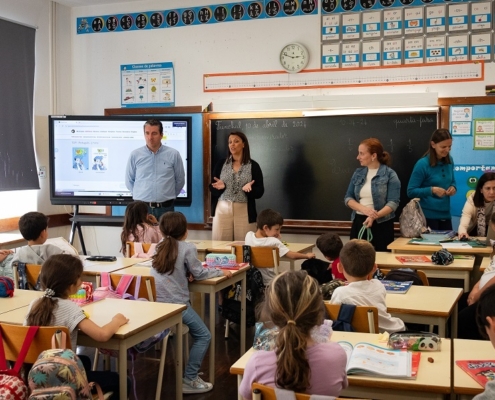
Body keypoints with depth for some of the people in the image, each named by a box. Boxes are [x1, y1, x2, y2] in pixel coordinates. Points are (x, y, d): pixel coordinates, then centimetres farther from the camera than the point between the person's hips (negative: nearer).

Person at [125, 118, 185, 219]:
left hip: (165, 208, 0)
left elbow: (180, 180, 9)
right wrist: (141, 195, 12)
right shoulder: (135, 155, 1)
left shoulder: (173, 154, -1)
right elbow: (129, 180, 11)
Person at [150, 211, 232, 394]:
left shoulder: (160, 247, 13)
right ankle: (189, 380, 4)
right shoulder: (187, 248, -6)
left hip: (156, 302, 7)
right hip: (176, 303, -7)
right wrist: (221, 272, 14)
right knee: (204, 336, 7)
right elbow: (199, 273, 2)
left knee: (198, 334, 22)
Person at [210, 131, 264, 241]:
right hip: (222, 209, 2)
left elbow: (260, 192, 0)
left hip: (244, 211, -1)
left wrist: (250, 189, -20)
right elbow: (212, 188, 7)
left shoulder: (253, 166, 1)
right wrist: (220, 186, -13)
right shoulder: (221, 164, 7)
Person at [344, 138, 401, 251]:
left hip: (381, 225, -4)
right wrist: (364, 209, -12)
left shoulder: (389, 174, -6)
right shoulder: (358, 173, 9)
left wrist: (375, 216, -27)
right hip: (359, 222, 4)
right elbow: (348, 198, 7)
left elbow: (393, 202, -13)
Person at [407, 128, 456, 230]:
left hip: (445, 214, 6)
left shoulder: (449, 161, 5)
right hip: (427, 215, -6)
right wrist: (432, 190, -21)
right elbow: (411, 191, -11)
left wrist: (453, 187, -2)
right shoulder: (422, 164, -13)